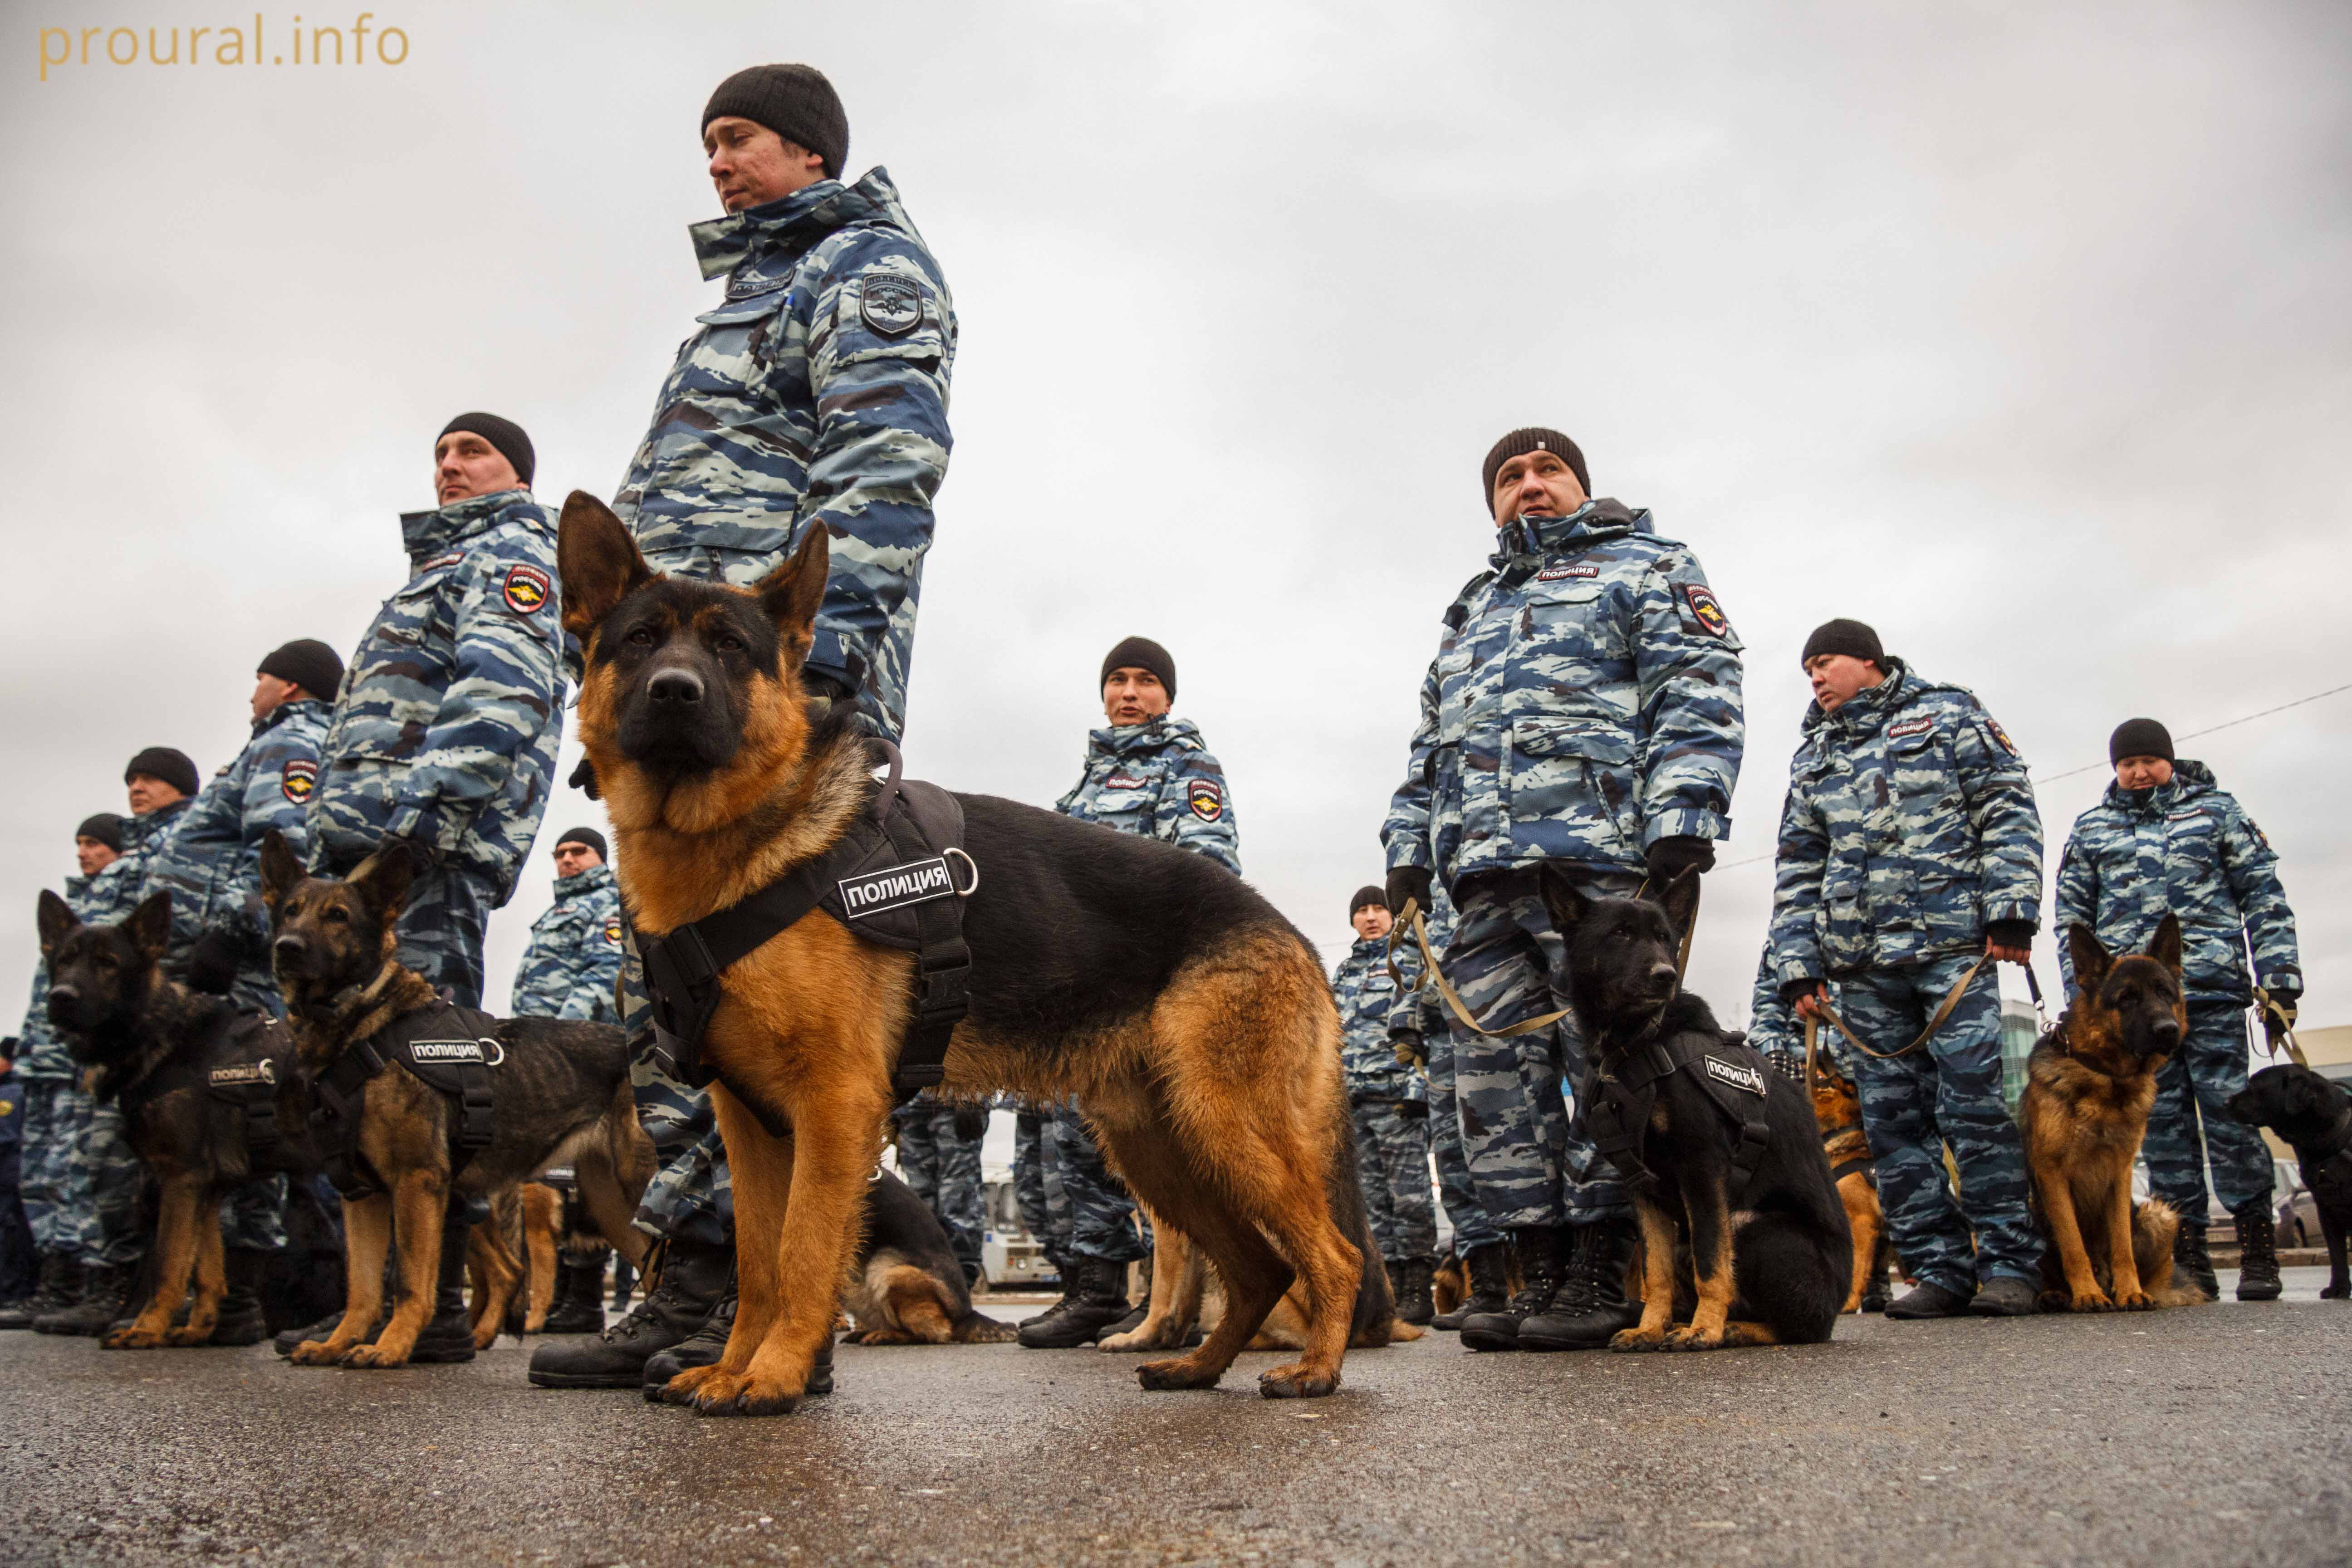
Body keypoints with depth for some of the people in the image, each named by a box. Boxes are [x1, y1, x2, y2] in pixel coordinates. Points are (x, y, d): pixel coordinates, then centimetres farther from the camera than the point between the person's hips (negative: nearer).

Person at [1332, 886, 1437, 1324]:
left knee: (1409, 1192, -7)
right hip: (1352, 1098, 6)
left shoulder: (1411, 962, 4)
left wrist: (1418, 1085, -13)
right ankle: (1388, 1286, 9)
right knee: (1371, 1194, 5)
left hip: (1397, 1092, -6)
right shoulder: (1343, 972, 21)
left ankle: (1418, 1291, -2)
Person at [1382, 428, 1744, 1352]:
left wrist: (1681, 817, -15)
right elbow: (1430, 746, 30)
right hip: (1485, 876, 6)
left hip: (1601, 858, -6)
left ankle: (1602, 1281, -2)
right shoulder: (1473, 611, 32)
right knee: (1497, 1074, 1)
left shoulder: (1646, 568, 14)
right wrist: (1409, 849, 17)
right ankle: (1542, 1275, 7)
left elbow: (1697, 694, -1)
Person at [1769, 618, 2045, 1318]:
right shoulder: (1812, 756, 22)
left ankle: (2008, 1263, 1)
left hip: (1952, 945, -4)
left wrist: (2010, 907, -9)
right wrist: (1798, 962, 8)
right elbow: (1798, 868, 19)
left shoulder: (1947, 714, 11)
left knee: (1975, 1103, -8)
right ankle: (1939, 1270, 7)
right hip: (1863, 965, 5)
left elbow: (2008, 808, 3)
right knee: (1892, 1117, 1)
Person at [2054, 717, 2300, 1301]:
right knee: (2162, 1122, 1)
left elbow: (2264, 896, 9)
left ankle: (2259, 1251, 2)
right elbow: (2071, 918, 15)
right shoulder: (2091, 828, 17)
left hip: (2213, 989, -2)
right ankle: (2189, 1256, 5)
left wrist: (2279, 979, 0)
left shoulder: (2217, 810, 12)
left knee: (2228, 1111, -6)